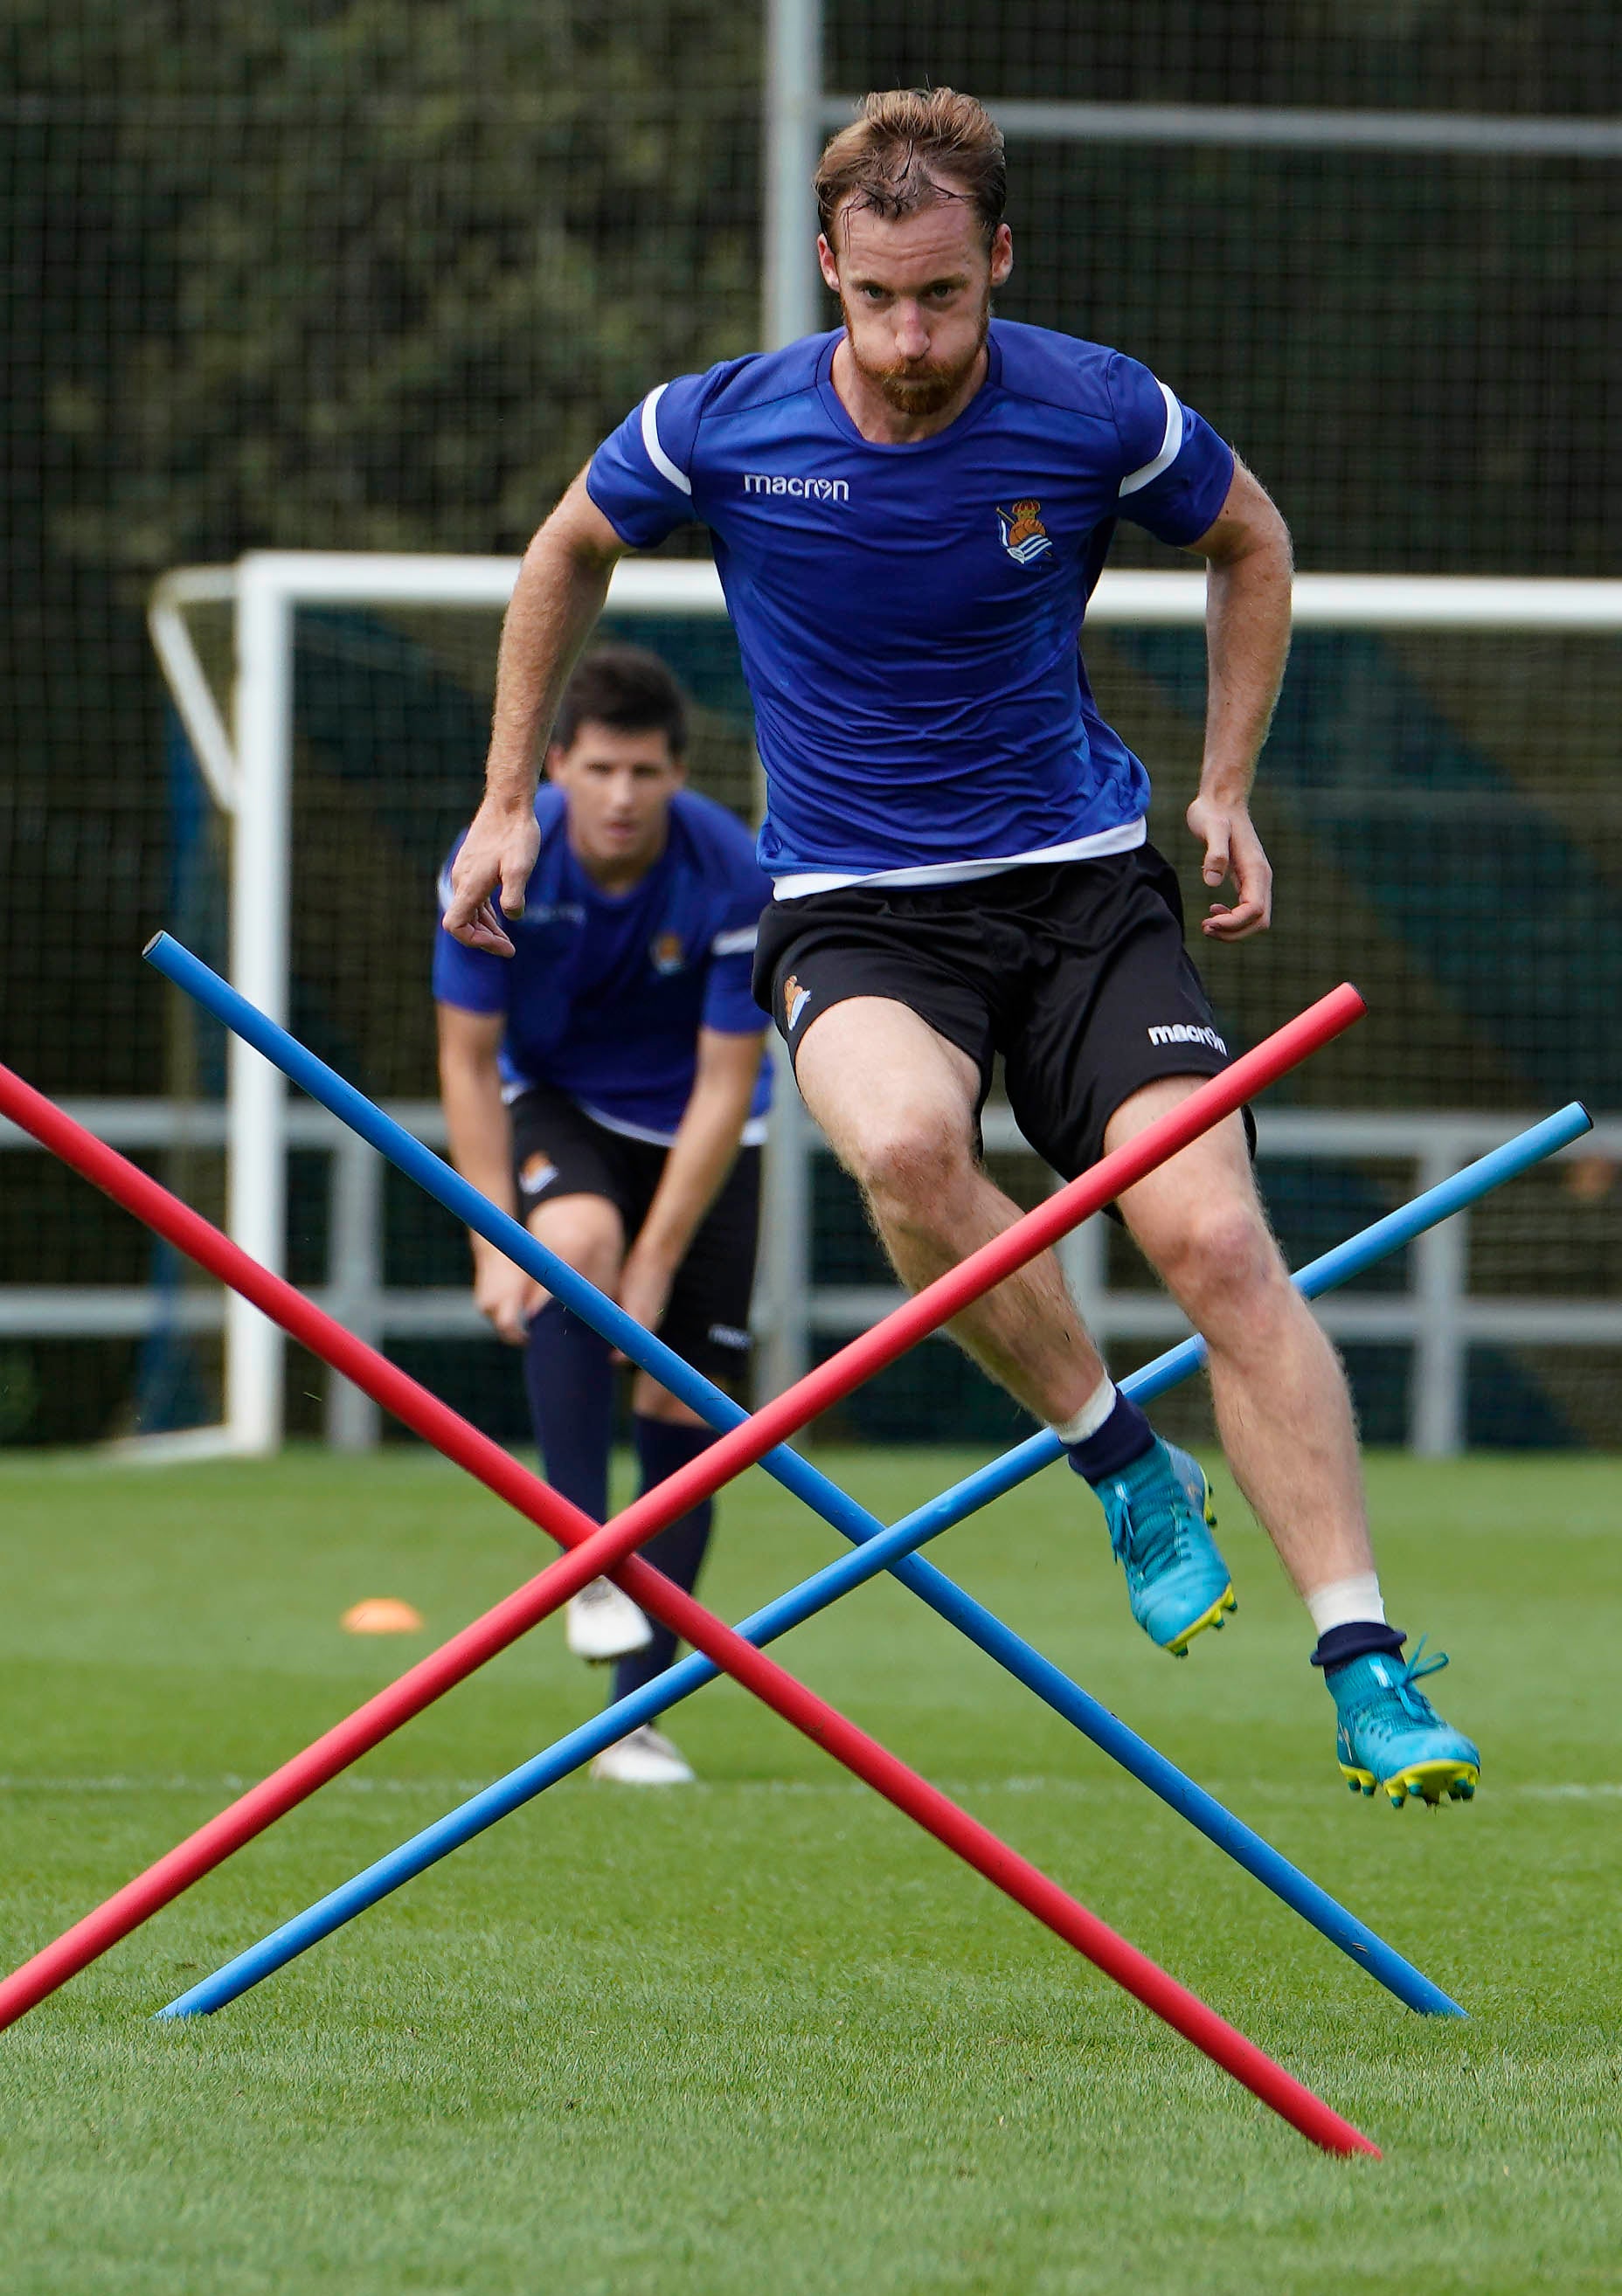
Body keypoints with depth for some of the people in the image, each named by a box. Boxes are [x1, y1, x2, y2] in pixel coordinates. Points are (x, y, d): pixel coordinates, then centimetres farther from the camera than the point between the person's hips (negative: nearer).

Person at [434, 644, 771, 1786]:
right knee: (577, 1242, -35)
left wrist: (657, 1265, -24)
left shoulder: (736, 879, -26)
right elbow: (468, 1060, -14)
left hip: (693, 1128, 0)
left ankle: (638, 1711, 3)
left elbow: (726, 1088, -21)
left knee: (687, 1406, -5)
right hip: (553, 1103, 0)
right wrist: (496, 1246, -22)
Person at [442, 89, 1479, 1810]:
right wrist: (507, 801, 14)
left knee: (1212, 1236, -18)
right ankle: (1122, 1468, -12)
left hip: (1082, 888, 0)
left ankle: (1366, 1667, -14)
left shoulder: (1101, 418, -10)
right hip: (851, 912, 0)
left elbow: (1249, 544, 12)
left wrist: (1226, 790, 7)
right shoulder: (722, 428, -10)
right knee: (904, 1144, -34)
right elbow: (570, 551, 12)